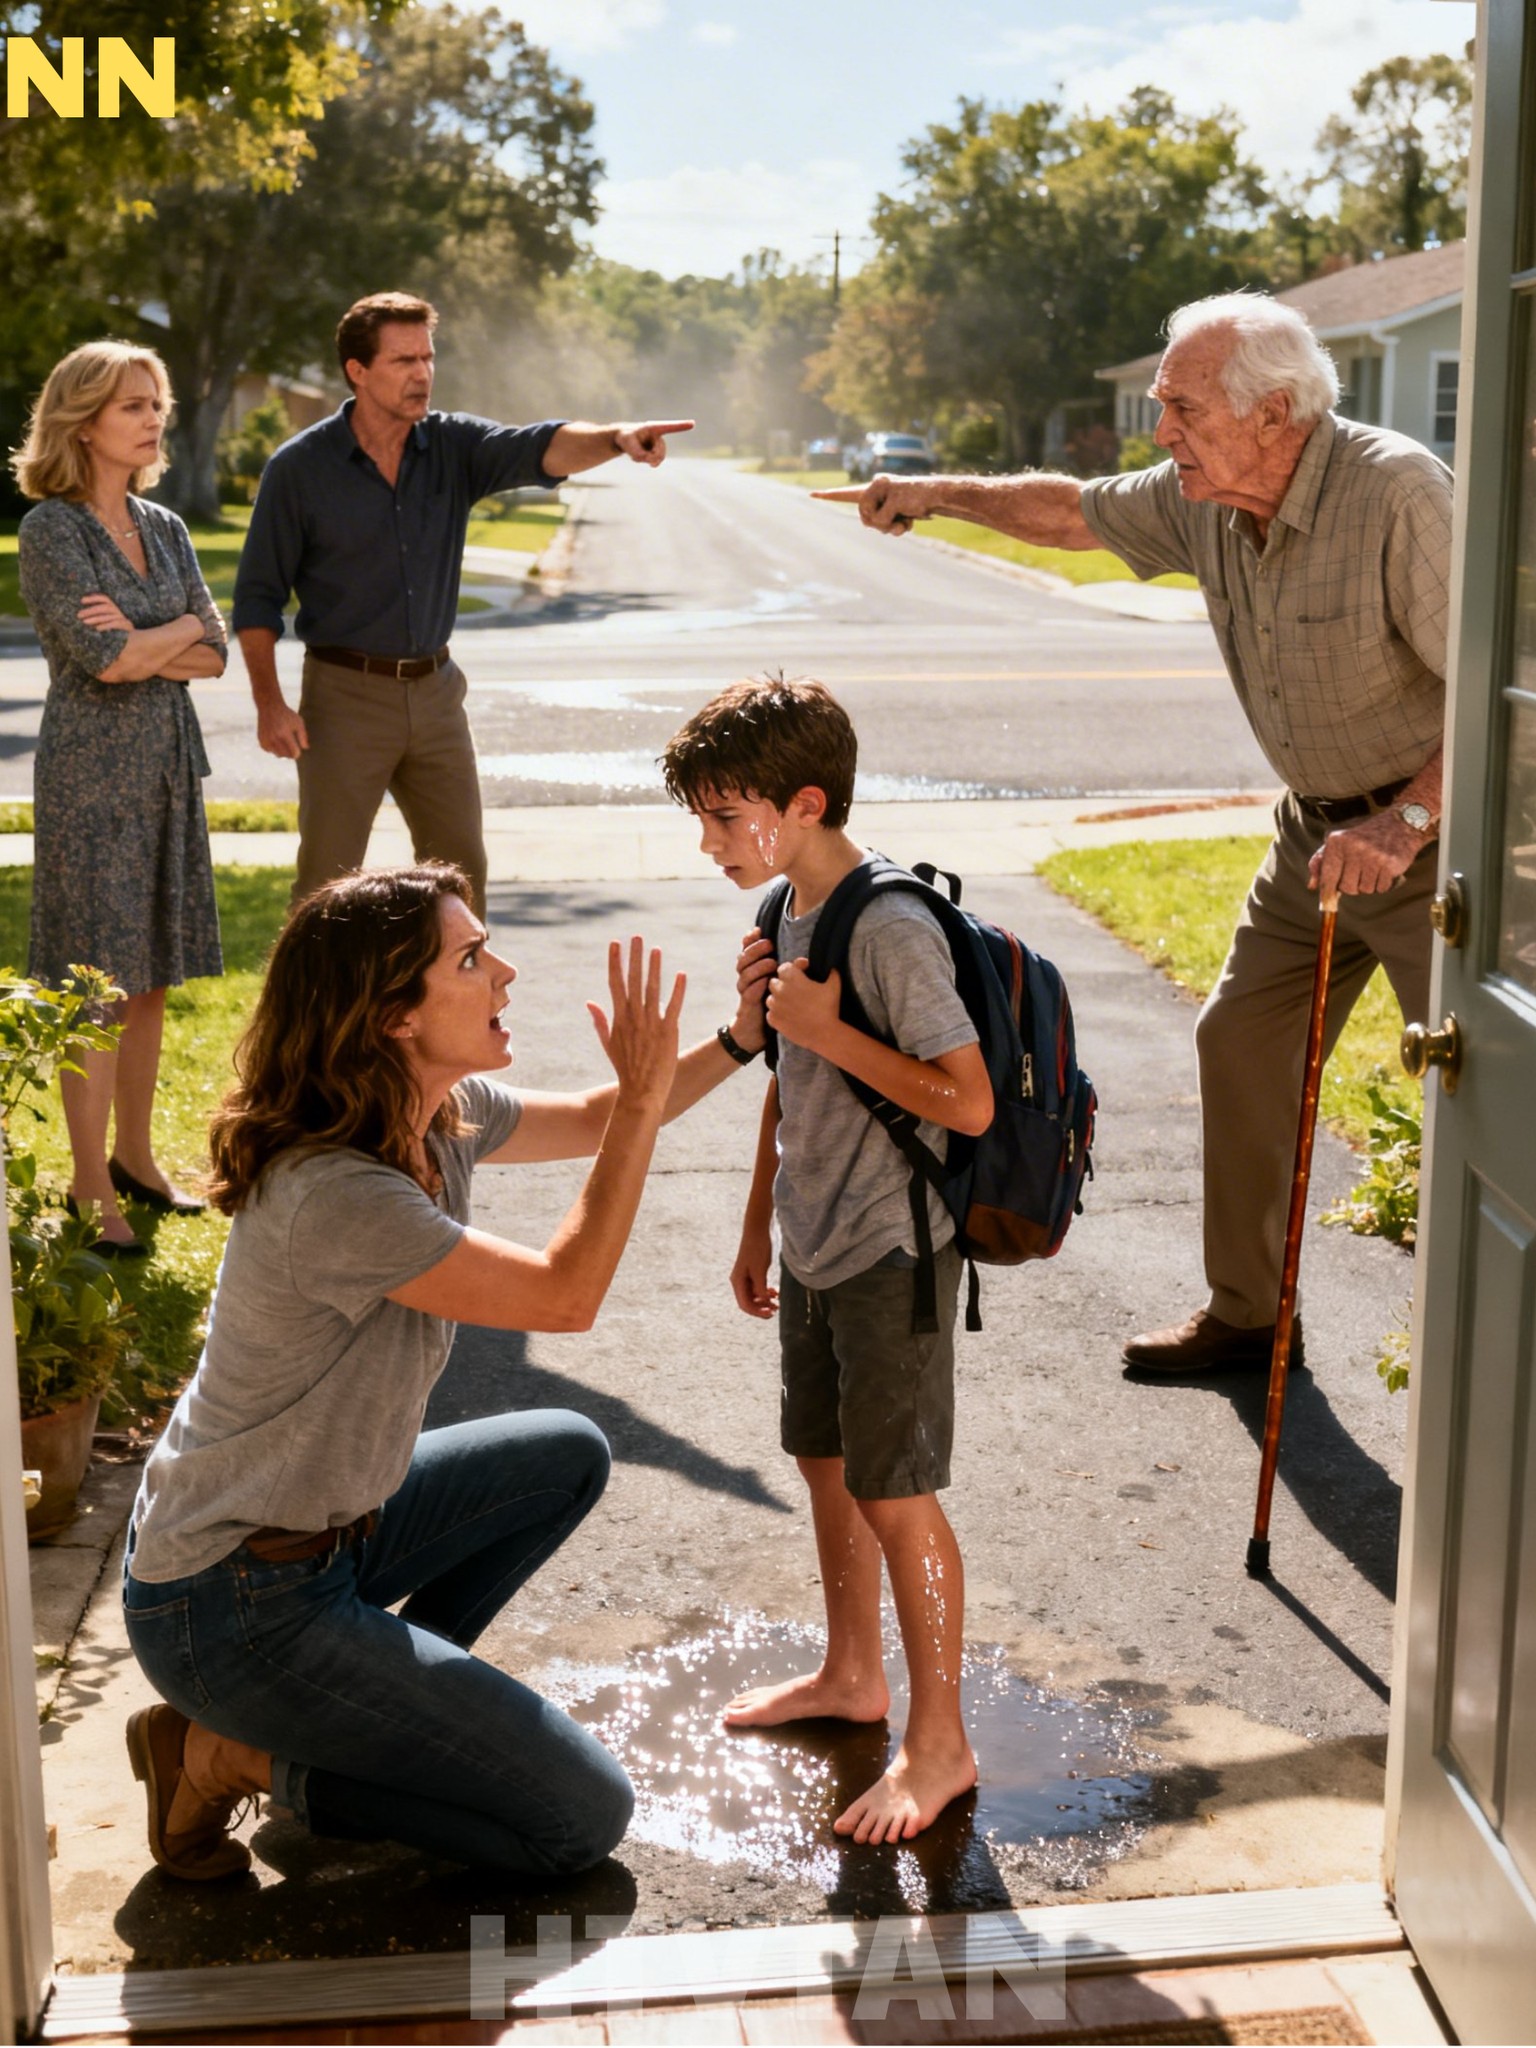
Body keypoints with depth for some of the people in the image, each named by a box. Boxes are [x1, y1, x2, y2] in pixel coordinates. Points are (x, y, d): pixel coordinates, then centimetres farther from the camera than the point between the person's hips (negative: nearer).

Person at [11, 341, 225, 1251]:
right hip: (91, 766, -6)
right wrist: (181, 629, -3)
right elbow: (101, 658, -17)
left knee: (151, 977, 10)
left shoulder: (165, 528, 12)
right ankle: (92, 1188, 2)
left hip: (169, 763, 6)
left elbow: (217, 655, 5)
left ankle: (136, 1157, 21)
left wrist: (138, 643, -12)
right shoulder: (50, 529, -8)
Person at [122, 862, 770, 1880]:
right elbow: (566, 1294, -23)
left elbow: (593, 1121, 14)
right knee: (585, 1819, -6)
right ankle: (235, 1755, 1)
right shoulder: (335, 1195, -29)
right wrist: (643, 1097, -21)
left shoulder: (441, 1116, -2)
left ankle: (379, 1690, 16)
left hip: (331, 1521, 9)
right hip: (232, 1606, -9)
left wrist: (739, 1041, 0)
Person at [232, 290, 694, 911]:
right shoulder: (299, 468, -7)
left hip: (435, 690, 4)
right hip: (345, 695, -4)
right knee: (327, 881, 0)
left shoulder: (454, 445, 1)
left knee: (461, 869, 11)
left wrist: (615, 439, -38)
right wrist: (269, 704, -11)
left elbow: (540, 449, -17)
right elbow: (257, 595, -3)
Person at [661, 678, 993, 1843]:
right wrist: (760, 1224, 20)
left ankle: (940, 1743, 15)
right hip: (815, 1250, 9)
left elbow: (969, 1104, -25)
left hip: (893, 1256, -9)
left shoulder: (890, 930, -23)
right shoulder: (789, 916, 4)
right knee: (826, 1464, 20)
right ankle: (852, 1675, 40)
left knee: (896, 1495, 0)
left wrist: (828, 1030, -25)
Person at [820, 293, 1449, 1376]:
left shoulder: (1398, 493, -26)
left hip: (1440, 831, -8)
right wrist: (940, 491, 17)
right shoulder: (1203, 500, -4)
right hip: (1319, 828, 8)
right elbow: (1073, 513, 17)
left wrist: (1407, 819, -33)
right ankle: (1249, 1313, 26)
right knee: (1242, 1040, 12)